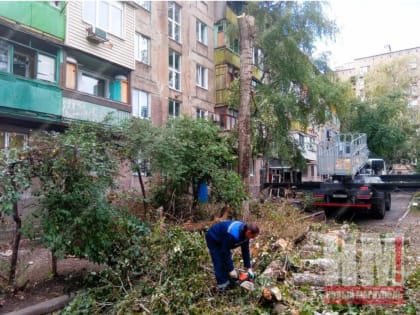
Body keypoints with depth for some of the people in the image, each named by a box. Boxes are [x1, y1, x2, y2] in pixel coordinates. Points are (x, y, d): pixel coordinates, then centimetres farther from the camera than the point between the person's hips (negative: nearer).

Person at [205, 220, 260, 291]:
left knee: (227, 260, 8)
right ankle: (222, 286, 0)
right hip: (213, 239, -8)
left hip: (222, 238, 8)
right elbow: (225, 252, -31)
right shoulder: (233, 235, -41)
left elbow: (245, 250, -5)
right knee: (219, 263, -9)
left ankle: (228, 281, 18)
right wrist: (231, 269, -23)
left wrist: (249, 268, -4)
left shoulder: (245, 232, -15)